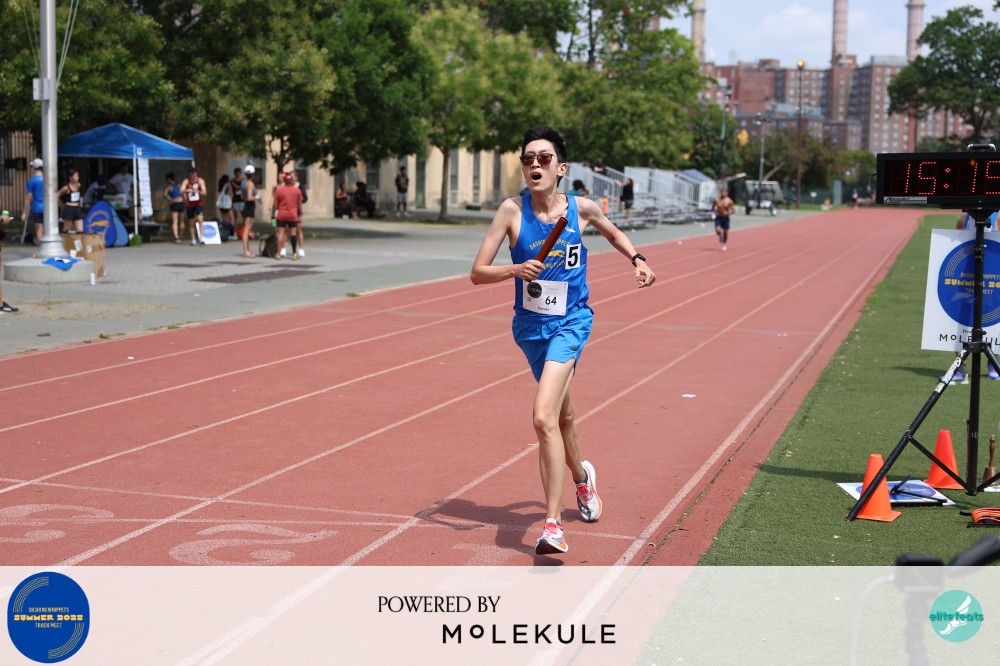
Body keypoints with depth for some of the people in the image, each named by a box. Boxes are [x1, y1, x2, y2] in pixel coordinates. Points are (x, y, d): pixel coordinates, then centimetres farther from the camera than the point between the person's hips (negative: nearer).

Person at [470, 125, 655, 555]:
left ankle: (553, 525, -19)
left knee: (543, 416, -22)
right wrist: (515, 270, -26)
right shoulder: (512, 211, -9)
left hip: (571, 322, -3)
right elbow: (477, 273, -10)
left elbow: (613, 233, 19)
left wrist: (637, 259, 4)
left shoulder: (581, 209, -6)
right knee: (561, 415, 21)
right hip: (530, 326, 3)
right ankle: (581, 477, 53)